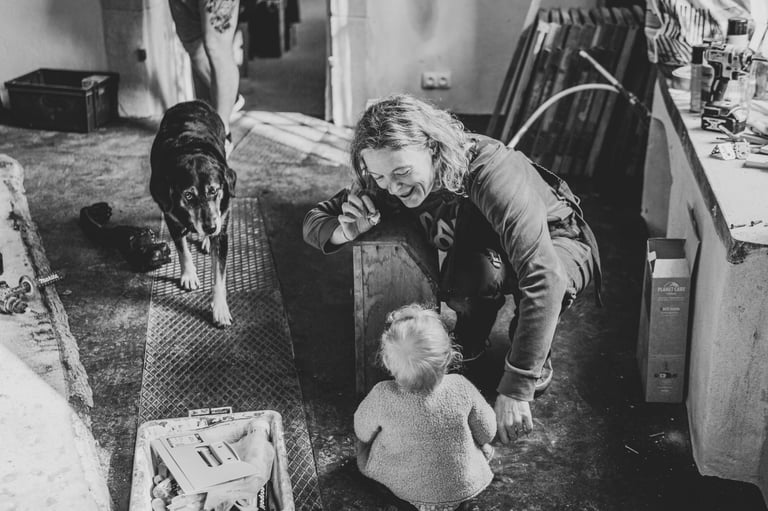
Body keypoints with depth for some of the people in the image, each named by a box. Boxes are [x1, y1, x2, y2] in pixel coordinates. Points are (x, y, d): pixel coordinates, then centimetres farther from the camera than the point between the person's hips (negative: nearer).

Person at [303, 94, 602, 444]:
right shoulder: (386, 183, -22)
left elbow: (544, 279, -47)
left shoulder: (493, 173, -40)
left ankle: (534, 361, -7)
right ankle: (468, 347, 2)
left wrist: (515, 389, -49)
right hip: (484, 253, 4)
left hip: (556, 243, -4)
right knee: (463, 283, -33)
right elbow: (314, 219, -10)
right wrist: (343, 231, -37)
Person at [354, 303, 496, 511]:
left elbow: (362, 431, -8)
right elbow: (487, 433, -11)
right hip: (465, 488, 1)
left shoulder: (381, 397, -30)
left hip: (406, 490, 0)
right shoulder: (461, 389, -29)